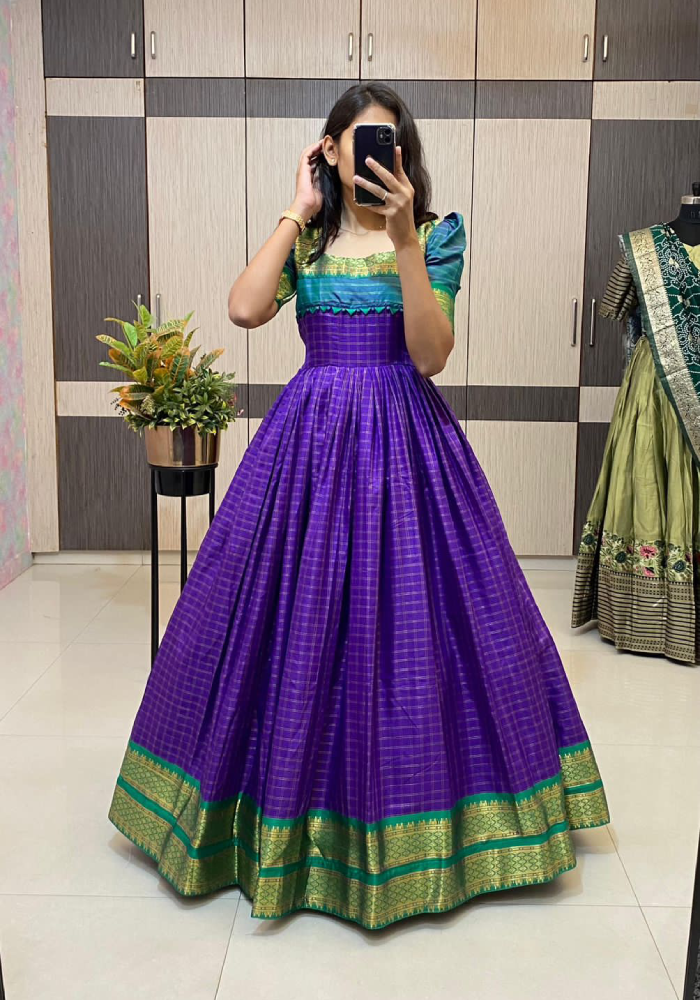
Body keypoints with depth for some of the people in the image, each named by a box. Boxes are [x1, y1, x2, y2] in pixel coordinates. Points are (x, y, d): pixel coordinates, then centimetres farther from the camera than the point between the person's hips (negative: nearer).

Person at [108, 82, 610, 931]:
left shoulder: (436, 233, 2)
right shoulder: (305, 235, 8)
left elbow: (431, 355, -11)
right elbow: (244, 310, -11)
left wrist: (402, 238, -19)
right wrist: (299, 211, -5)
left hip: (406, 439, -1)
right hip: (312, 437, 2)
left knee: (409, 614, 1)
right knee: (297, 618, 4)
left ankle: (408, 815, 22)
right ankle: (295, 800, 26)